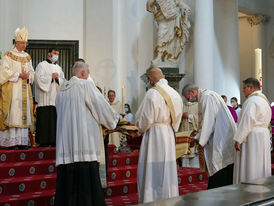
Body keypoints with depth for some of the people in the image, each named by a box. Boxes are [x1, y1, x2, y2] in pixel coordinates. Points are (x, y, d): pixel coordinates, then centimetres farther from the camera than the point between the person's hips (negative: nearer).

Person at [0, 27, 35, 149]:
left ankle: (22, 141, 4)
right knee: (12, 113, -10)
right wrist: (19, 75, -14)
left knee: (23, 113, 2)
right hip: (12, 89, -5)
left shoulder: (27, 57, 16)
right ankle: (10, 141, -8)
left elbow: (31, 72, 16)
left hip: (24, 90, 6)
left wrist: (28, 76, -5)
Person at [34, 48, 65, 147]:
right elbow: (38, 79, -8)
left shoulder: (58, 68, 21)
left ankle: (53, 140, 6)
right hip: (44, 98, -5)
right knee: (44, 119, -8)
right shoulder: (42, 65, 4)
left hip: (55, 97, 5)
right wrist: (51, 77, -9)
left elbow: (63, 81, 15)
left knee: (55, 119, 1)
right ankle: (43, 141, -3)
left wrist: (57, 78, -4)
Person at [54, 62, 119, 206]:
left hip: (65, 144, 7)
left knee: (68, 182, 6)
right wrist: (113, 120, 16)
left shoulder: (62, 90, 18)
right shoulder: (85, 85, -2)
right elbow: (101, 106, -3)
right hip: (84, 139, -7)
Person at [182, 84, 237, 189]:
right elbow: (205, 123, 25)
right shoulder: (203, 98, 20)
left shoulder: (207, 96, -12)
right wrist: (197, 138, 18)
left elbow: (208, 122, -17)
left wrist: (201, 142, -12)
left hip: (222, 136, -10)